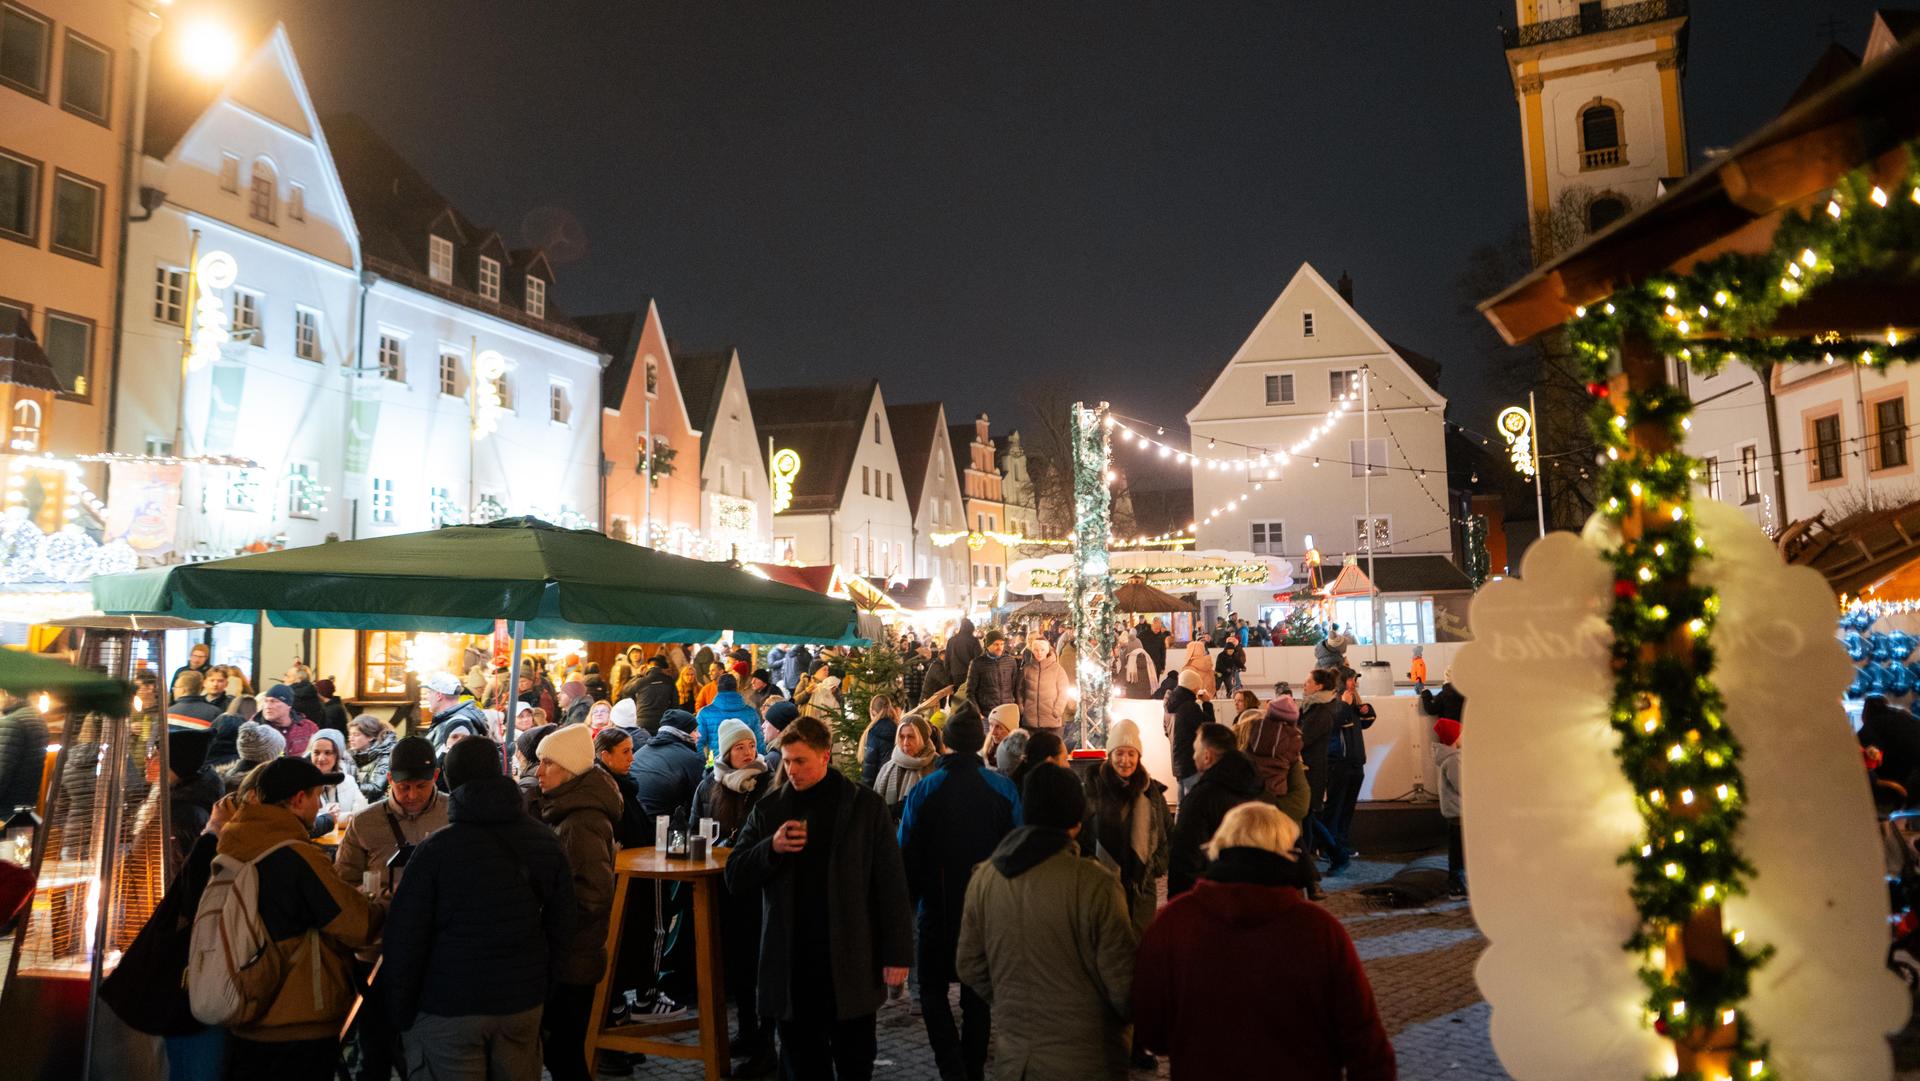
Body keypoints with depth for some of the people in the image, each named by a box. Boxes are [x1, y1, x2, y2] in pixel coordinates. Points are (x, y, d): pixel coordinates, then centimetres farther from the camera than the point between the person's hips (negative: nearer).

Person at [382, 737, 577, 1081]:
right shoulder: (546, 843, 1)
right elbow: (561, 928, 5)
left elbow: (405, 939, -11)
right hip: (523, 1005, 4)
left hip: (448, 1008, -4)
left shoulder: (435, 850, -12)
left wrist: (399, 1014, 0)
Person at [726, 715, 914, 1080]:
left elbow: (891, 885, -2)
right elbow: (735, 878, 3)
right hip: (790, 965, 2)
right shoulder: (768, 810, 4)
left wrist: (897, 954, -5)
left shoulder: (865, 807, -3)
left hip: (851, 964, -2)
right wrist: (771, 847, -16)